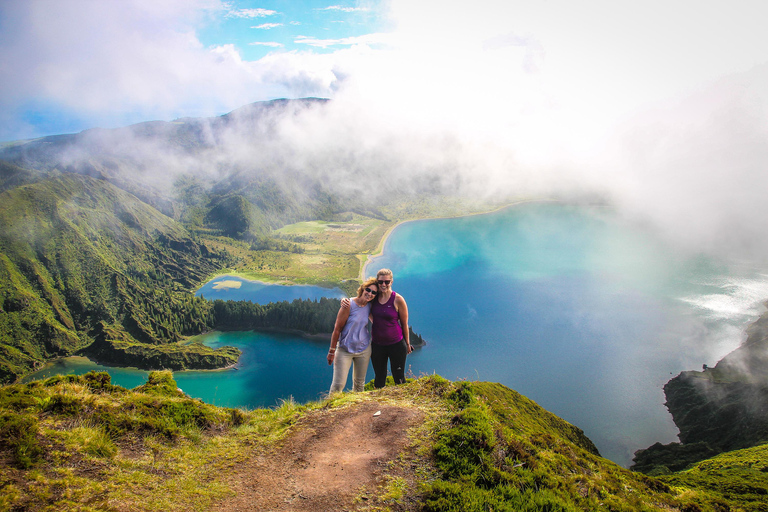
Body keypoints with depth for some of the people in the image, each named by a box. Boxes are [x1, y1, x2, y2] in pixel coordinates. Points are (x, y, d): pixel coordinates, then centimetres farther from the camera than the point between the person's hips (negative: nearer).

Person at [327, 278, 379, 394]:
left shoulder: (370, 306, 1)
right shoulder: (349, 305, -14)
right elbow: (337, 329, -11)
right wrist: (332, 351, -10)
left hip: (364, 350, 5)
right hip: (345, 349, -5)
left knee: (359, 383, 15)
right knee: (338, 385, -7)